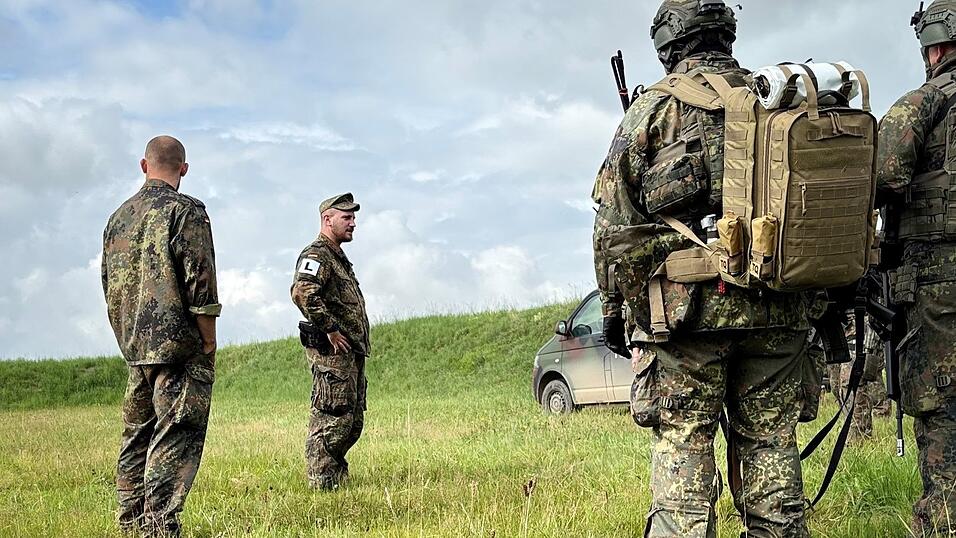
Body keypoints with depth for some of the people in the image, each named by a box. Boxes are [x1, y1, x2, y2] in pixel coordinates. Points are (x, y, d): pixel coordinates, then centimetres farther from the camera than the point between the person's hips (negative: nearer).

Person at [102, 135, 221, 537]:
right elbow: (200, 279, -14)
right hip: (179, 344, -7)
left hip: (134, 347, 7)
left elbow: (109, 285, 18)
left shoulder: (118, 217, 14)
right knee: (175, 436, -6)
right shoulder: (186, 210, -8)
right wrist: (209, 342, -8)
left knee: (137, 434, 15)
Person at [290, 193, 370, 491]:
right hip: (332, 352, -10)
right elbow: (302, 293, -29)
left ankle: (338, 476, 24)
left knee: (353, 422, 14)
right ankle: (322, 483, -1)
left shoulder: (339, 258, 22)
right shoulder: (316, 255, -11)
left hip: (352, 353, 10)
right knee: (331, 420, -7)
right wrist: (331, 329, -23)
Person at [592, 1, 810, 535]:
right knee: (772, 444, 9)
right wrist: (819, 303, 23)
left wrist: (615, 308, 5)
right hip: (778, 311, 4)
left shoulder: (657, 106, -1)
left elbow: (616, 220, -3)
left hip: (690, 306, -4)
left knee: (683, 446, 0)